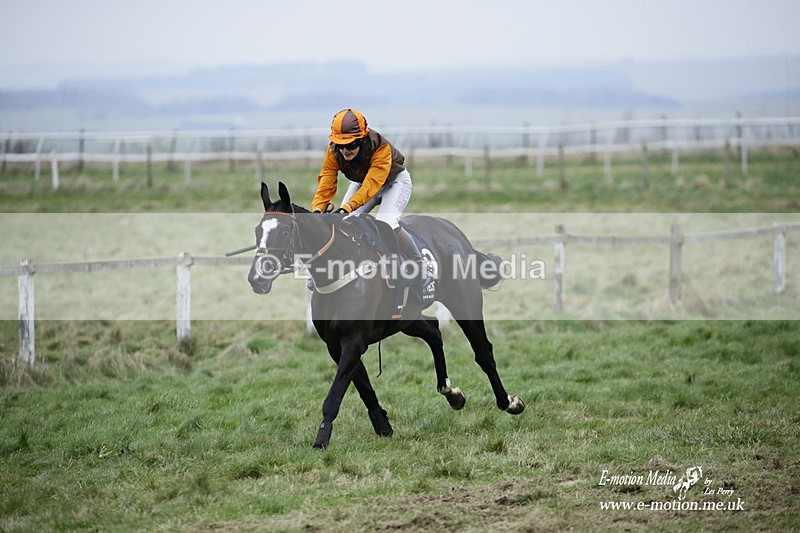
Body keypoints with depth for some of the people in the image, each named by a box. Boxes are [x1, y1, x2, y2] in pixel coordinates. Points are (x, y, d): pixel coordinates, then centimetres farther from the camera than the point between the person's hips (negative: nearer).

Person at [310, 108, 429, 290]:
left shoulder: (381, 148, -39)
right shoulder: (334, 151, -25)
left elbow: (372, 185, -46)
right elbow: (326, 181, -27)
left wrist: (347, 207, -58)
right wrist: (317, 209, -45)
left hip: (395, 181, -5)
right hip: (361, 181, 5)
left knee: (385, 223, -27)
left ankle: (420, 266, -10)